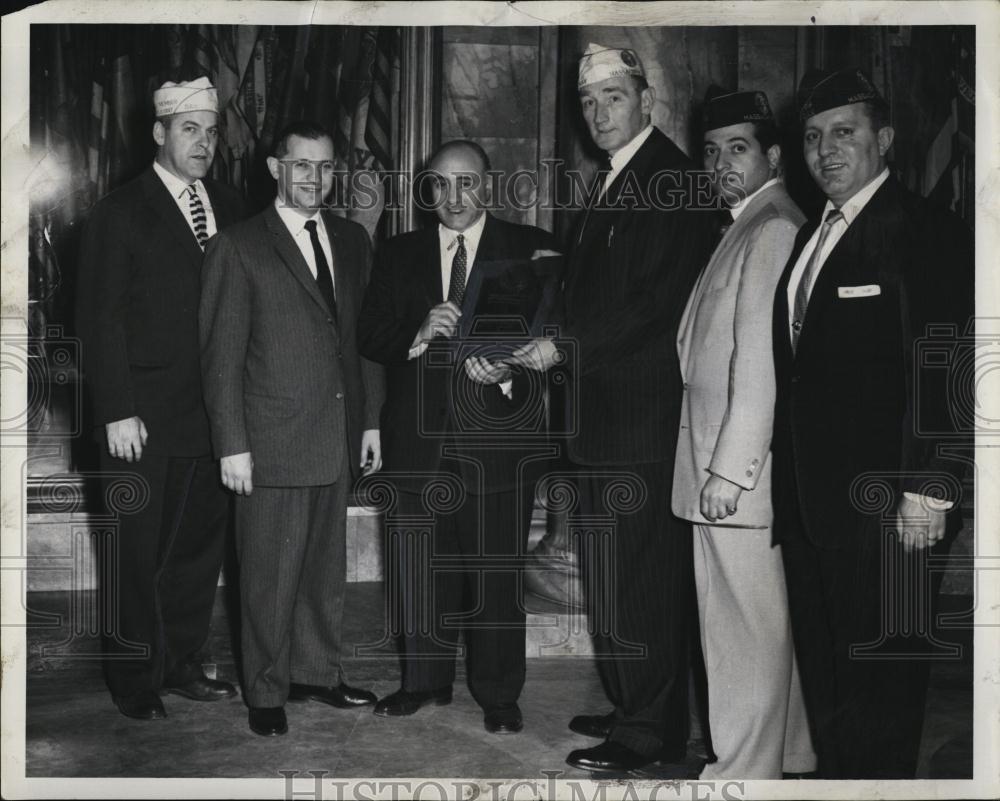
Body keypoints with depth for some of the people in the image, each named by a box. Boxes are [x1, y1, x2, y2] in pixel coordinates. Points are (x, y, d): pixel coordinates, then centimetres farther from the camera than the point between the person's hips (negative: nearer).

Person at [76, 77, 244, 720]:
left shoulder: (230, 209, 10)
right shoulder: (120, 214, -4)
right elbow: (100, 321, -7)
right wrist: (117, 413, -12)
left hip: (214, 414, 5)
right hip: (145, 421, -5)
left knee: (200, 545, 13)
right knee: (137, 556, 5)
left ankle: (182, 662, 28)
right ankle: (135, 680, 19)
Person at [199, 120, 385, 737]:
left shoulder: (353, 241, 11)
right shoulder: (240, 248, -4)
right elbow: (221, 356, -6)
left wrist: (371, 419, 10)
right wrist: (232, 445, -9)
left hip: (340, 439, 5)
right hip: (274, 442, -5)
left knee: (327, 565, 14)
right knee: (271, 575, 2)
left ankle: (318, 671, 30)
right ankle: (266, 691, 17)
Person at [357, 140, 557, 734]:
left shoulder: (530, 250, 2)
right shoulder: (399, 254, 12)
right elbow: (370, 336, 6)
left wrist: (508, 374, -19)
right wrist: (417, 336, -13)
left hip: (498, 434, -3)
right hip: (419, 435, 3)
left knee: (496, 570, 2)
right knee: (421, 569, 10)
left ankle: (499, 695, 16)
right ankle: (426, 680, 27)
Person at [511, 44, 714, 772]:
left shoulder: (667, 178, -13)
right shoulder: (618, 181, 17)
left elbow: (657, 303, -20)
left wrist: (565, 349, -16)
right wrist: (558, 348, 7)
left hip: (644, 412, -10)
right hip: (607, 410, 10)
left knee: (640, 573, -2)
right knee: (614, 571, 16)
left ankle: (650, 732, 9)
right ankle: (632, 707, 29)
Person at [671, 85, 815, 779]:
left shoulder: (773, 230, -13)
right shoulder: (752, 227, 18)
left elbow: (761, 364, -19)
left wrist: (728, 470, -19)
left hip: (737, 468, -10)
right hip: (725, 460, 10)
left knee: (741, 629, -1)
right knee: (772, 622, 17)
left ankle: (745, 772, 10)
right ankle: (791, 754, 29)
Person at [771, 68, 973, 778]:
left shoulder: (925, 230, -9)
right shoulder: (813, 236, 16)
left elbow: (946, 372, -15)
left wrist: (929, 489, -19)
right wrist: (790, 480, 11)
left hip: (883, 503, -8)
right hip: (808, 498, 8)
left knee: (881, 672, 2)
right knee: (823, 665, 16)